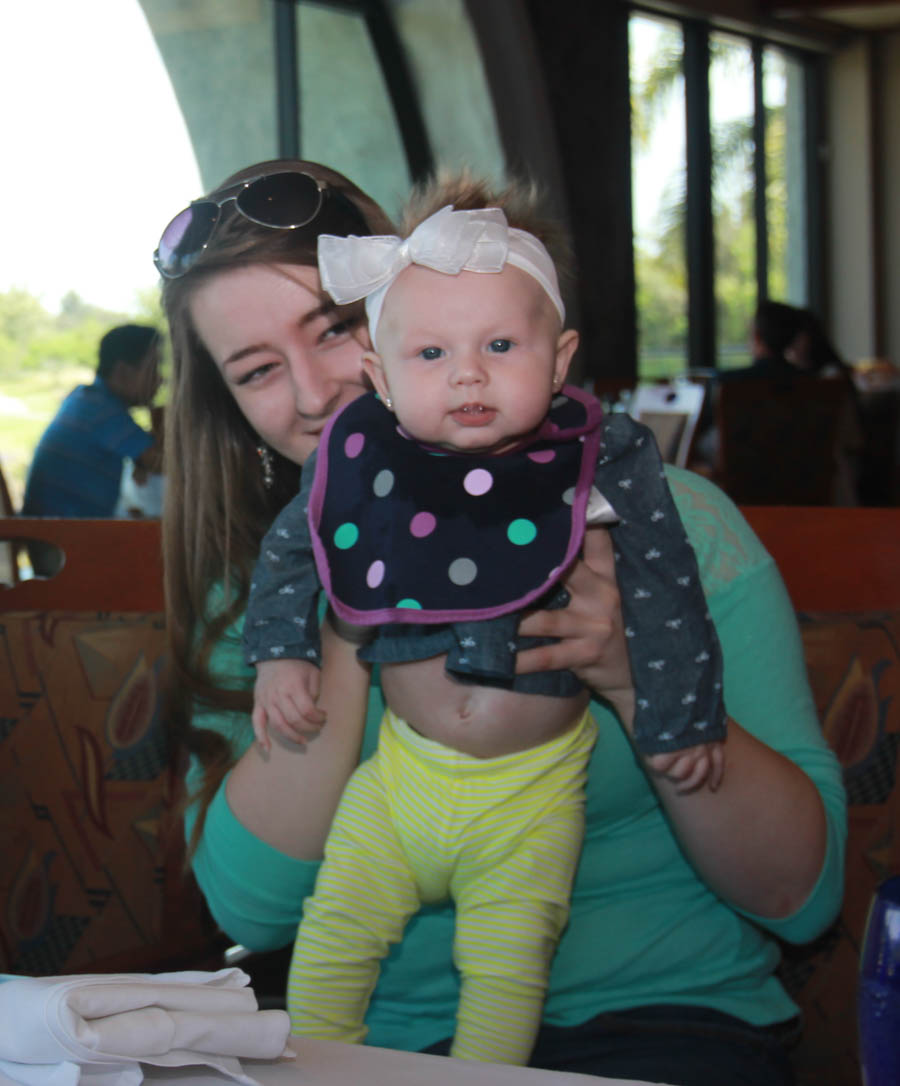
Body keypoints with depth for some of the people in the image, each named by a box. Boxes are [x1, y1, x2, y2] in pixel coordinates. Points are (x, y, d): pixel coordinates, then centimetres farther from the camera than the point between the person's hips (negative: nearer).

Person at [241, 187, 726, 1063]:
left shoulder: (604, 461, -15)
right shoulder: (361, 458, -9)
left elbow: (663, 591, -5)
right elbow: (290, 548, 10)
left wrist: (680, 715, 0)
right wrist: (280, 654, 6)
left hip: (535, 784, -2)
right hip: (403, 769, 3)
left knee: (507, 959, -3)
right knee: (335, 931, 8)